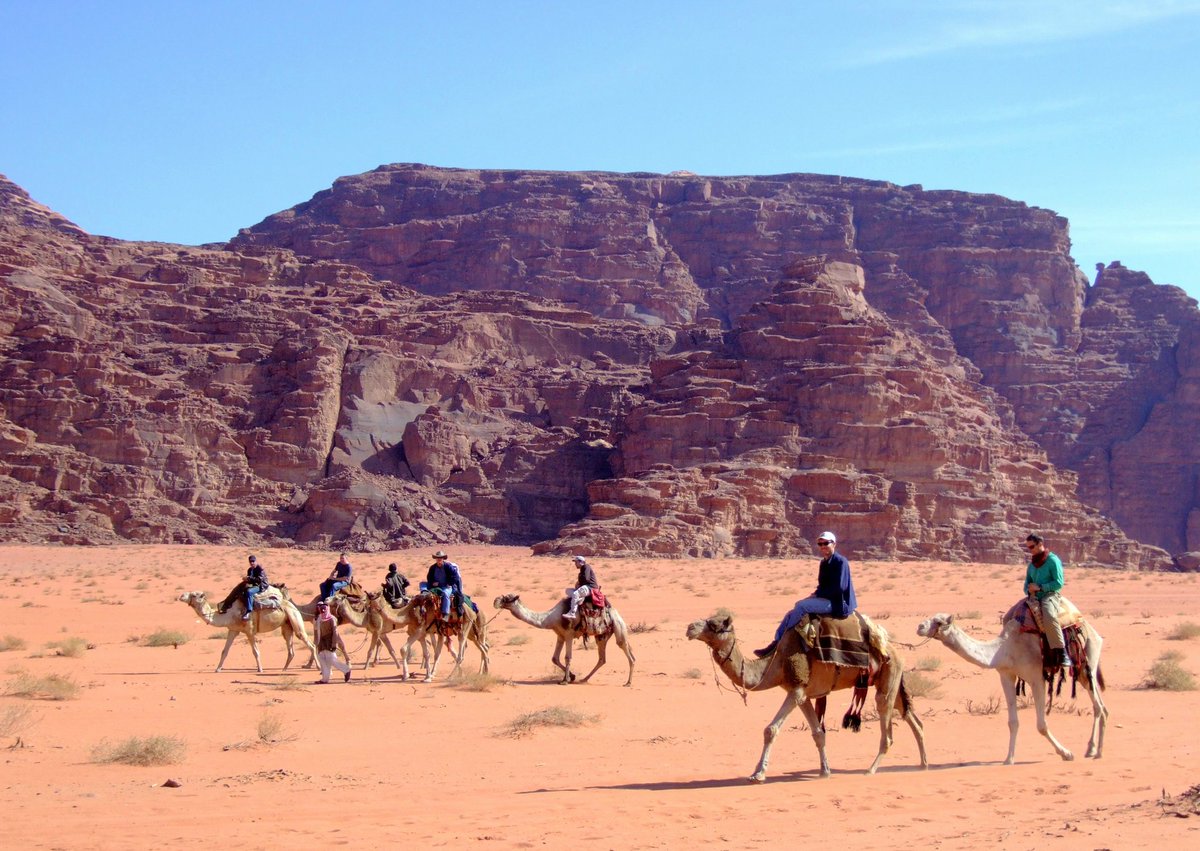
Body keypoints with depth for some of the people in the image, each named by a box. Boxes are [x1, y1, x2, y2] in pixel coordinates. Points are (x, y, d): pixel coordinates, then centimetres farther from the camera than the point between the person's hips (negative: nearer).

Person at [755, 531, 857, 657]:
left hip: (837, 603, -9)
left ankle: (780, 642, -17)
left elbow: (839, 587, -20)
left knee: (801, 605, -24)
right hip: (826, 599, 9)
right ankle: (776, 644, -6)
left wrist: (816, 594, -14)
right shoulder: (824, 563, 14)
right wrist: (815, 595, -1)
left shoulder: (840, 562, -12)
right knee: (791, 614, 0)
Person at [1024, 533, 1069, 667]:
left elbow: (1059, 583, -9)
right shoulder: (1031, 564, 20)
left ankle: (1062, 653, -36)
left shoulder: (1053, 560, -3)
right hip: (1035, 597, 8)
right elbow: (1027, 583, 26)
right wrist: (1029, 590, 2)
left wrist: (1040, 587, -14)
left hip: (1050, 595, -8)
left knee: (1049, 617, -38)